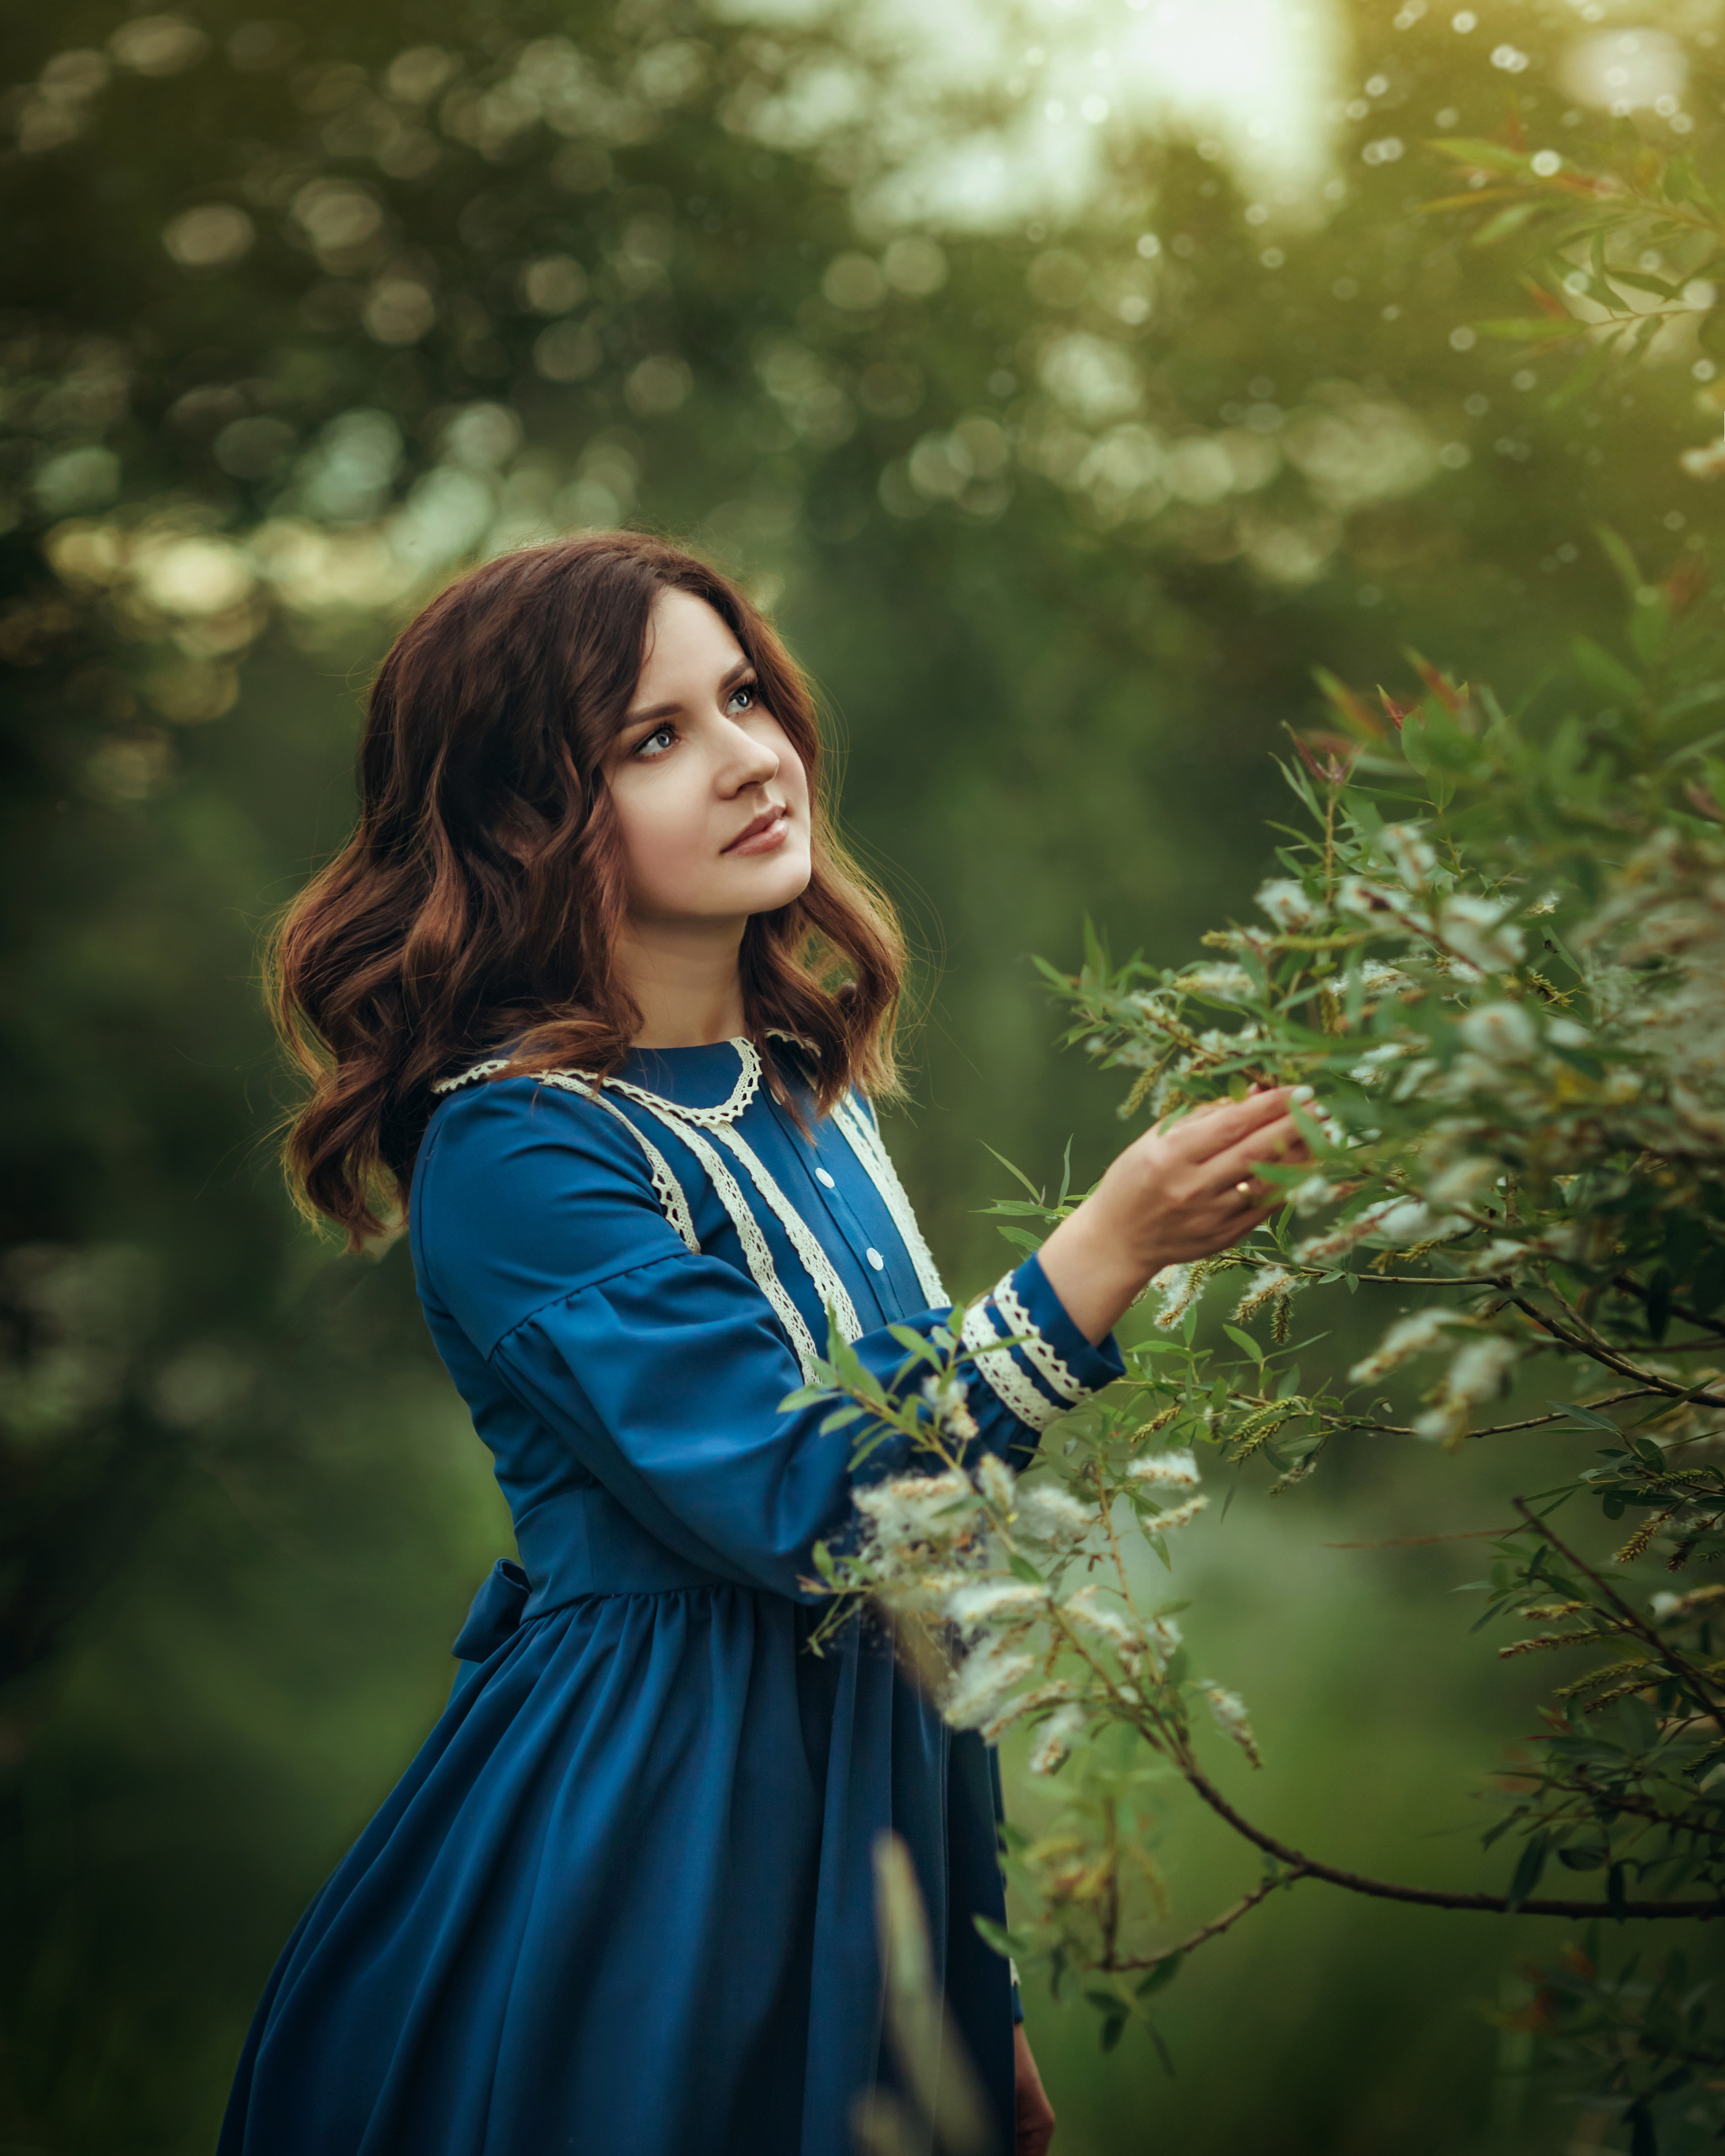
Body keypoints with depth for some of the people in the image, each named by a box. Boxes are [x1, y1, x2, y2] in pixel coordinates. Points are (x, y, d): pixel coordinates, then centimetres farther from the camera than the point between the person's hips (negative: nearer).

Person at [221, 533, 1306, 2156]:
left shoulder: (802, 1083, 5)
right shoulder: (514, 1154, -18)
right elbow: (797, 1507, -25)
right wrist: (1105, 1252, -29)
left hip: (882, 1783, 7)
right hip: (655, 1824, -7)